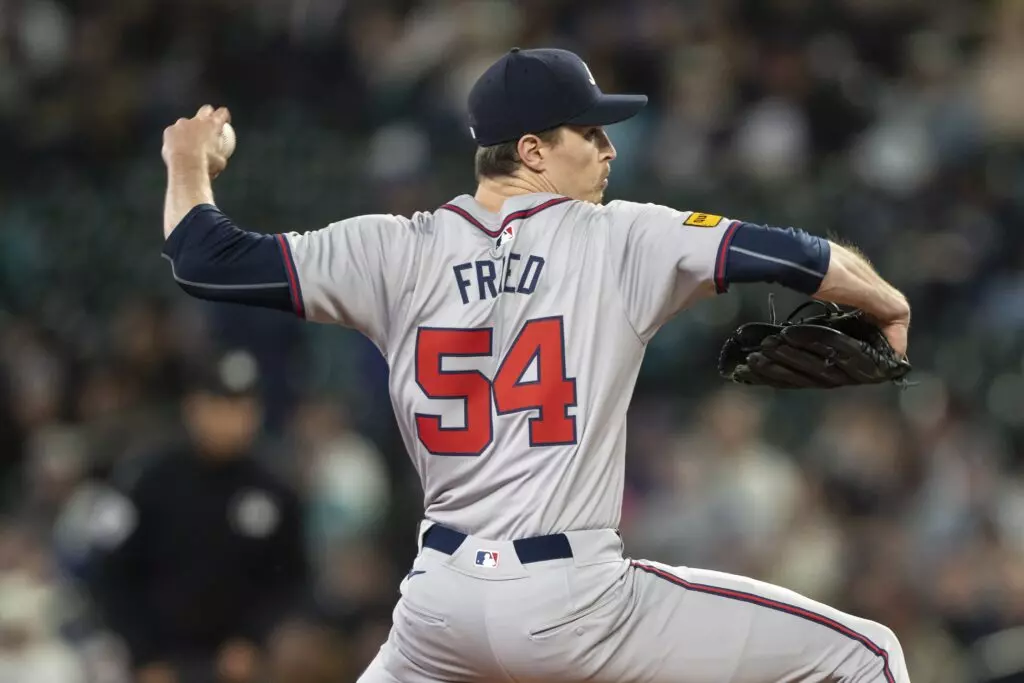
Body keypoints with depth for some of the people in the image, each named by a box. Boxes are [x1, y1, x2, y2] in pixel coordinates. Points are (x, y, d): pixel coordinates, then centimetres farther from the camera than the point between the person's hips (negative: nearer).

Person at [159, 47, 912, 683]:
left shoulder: (396, 253, 4)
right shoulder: (618, 241, -2)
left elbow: (208, 262, 4)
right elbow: (792, 255, -1)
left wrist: (190, 163, 24)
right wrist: (887, 305, 18)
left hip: (441, 603, 5)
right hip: (579, 599, -5)